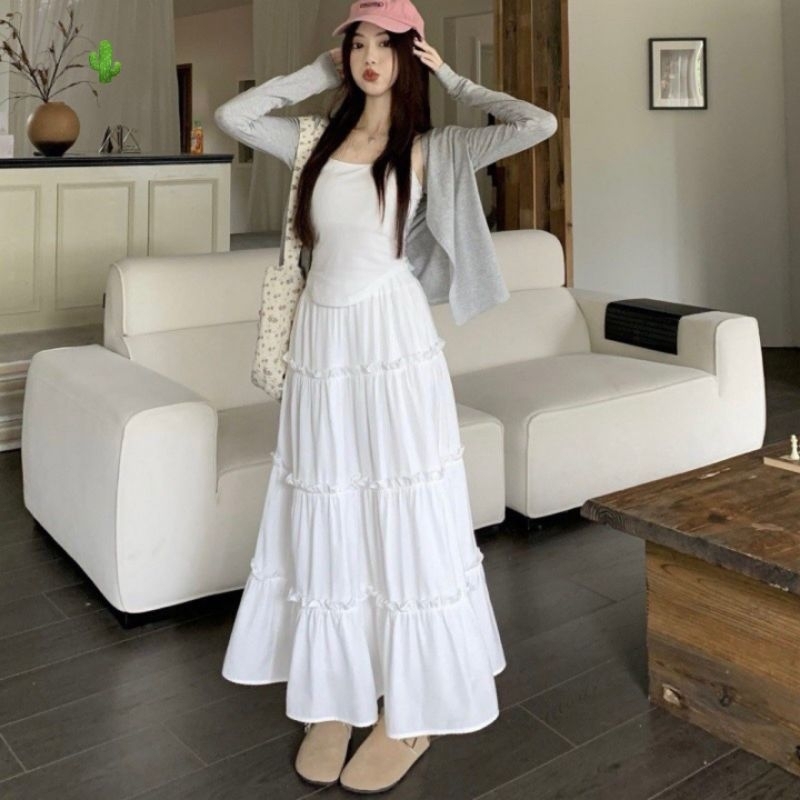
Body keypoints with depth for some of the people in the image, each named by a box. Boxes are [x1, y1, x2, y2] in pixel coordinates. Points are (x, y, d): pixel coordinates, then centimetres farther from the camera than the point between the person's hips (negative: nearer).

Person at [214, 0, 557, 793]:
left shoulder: (429, 149, 2)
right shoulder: (321, 139, 14)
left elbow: (539, 123, -7)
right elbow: (232, 116, 16)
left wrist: (451, 78, 5)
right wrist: (318, 71, 15)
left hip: (392, 338, -4)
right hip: (321, 339, 4)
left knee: (403, 518, 0)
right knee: (327, 521, 9)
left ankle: (411, 712, 14)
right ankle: (335, 697, 24)